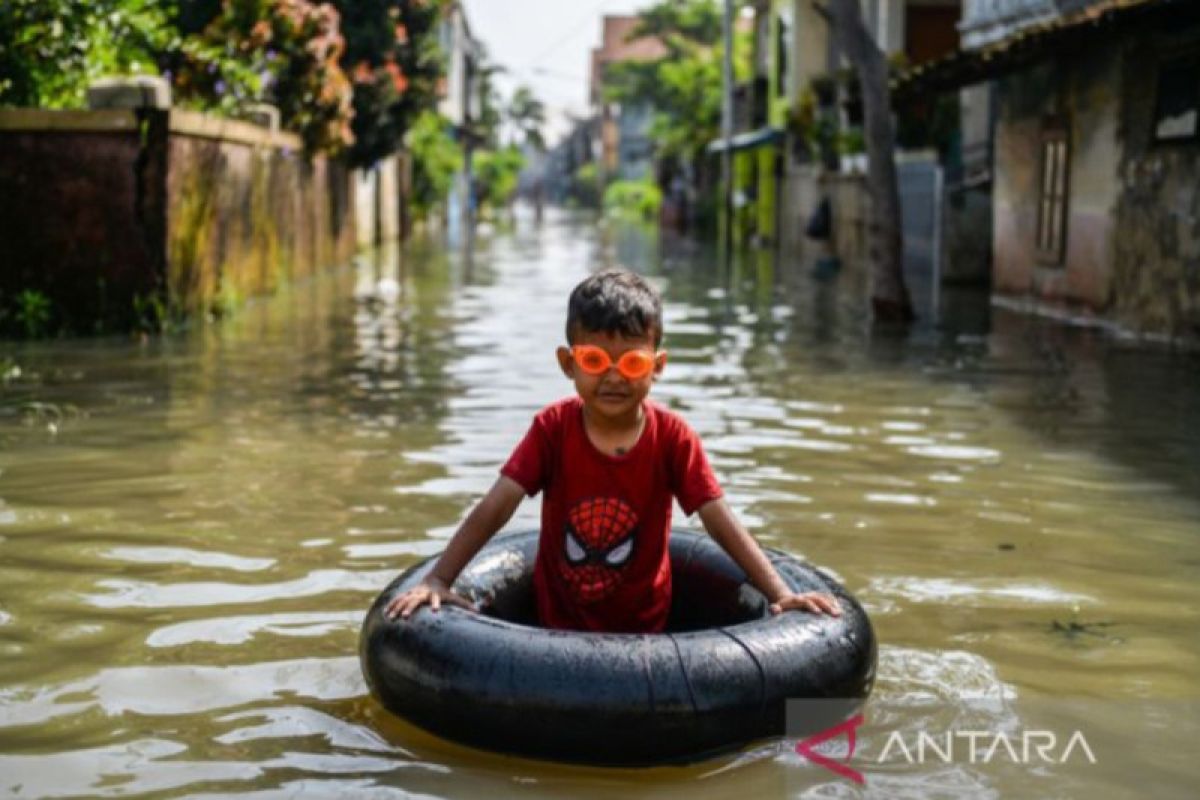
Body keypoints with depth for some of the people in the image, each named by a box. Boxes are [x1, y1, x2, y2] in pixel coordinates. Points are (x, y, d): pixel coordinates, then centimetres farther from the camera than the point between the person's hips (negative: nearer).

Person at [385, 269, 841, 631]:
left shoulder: (673, 438, -12)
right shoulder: (552, 429, -12)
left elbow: (722, 523, -15)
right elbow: (494, 509, -17)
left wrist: (780, 595, -25)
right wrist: (436, 581, -28)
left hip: (644, 628, 0)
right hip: (559, 624, 0)